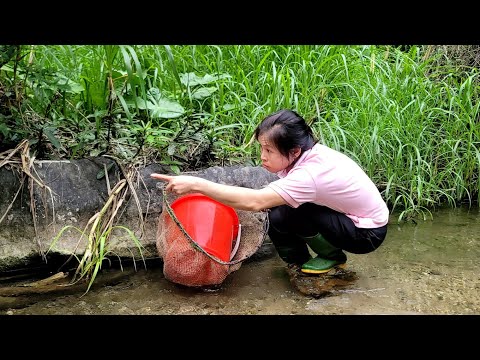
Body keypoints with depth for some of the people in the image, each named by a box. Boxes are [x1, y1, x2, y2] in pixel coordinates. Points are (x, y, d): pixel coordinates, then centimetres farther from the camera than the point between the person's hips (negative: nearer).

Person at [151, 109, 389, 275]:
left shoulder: (310, 175, -35)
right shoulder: (308, 154, -9)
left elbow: (253, 202, -43)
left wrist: (195, 184, -43)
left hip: (368, 232, -8)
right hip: (349, 214, 8)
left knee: (283, 216, -25)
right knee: (278, 205, -9)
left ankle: (333, 257, -1)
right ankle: (297, 259, 10)